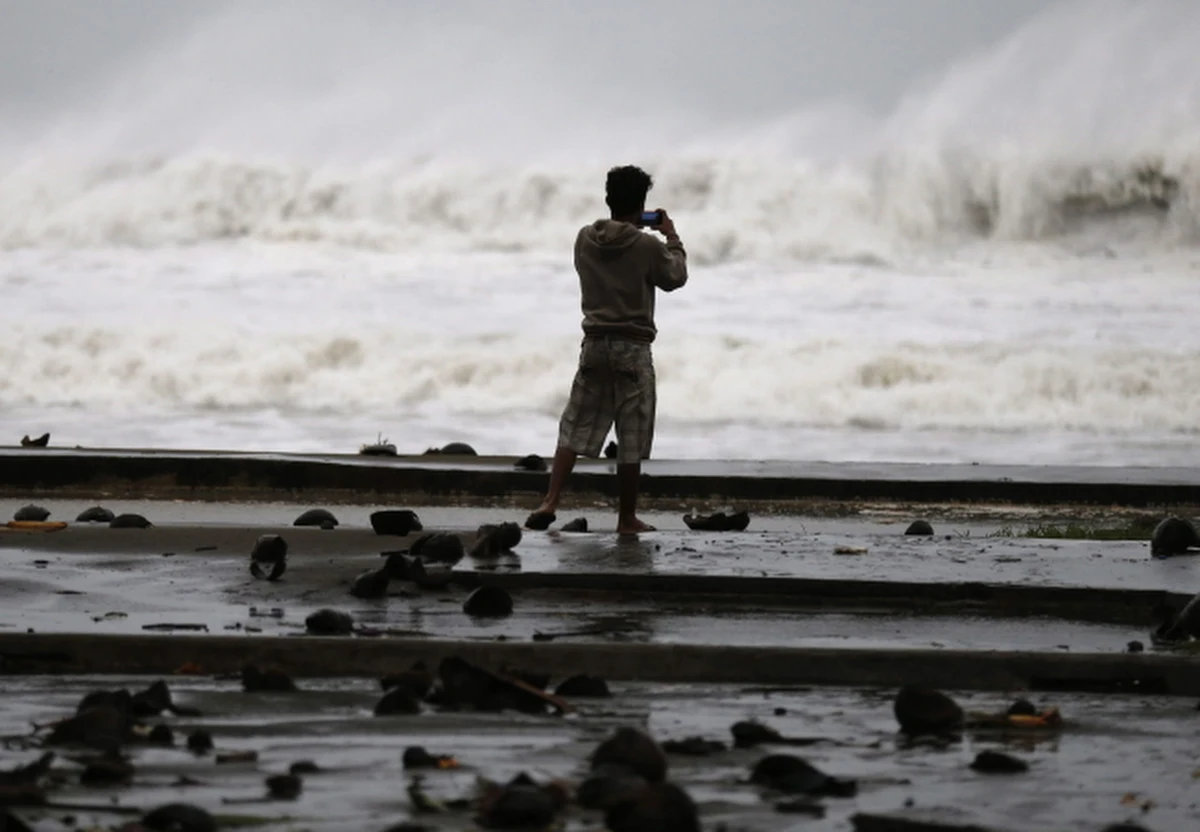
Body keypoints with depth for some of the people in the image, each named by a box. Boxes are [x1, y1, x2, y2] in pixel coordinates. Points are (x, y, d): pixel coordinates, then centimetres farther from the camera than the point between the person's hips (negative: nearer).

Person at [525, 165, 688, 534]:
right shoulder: (648, 246, -12)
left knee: (575, 427, 9)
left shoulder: (585, 240, 0)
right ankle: (627, 518, 9)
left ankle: (550, 503, -3)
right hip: (633, 349, -4)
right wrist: (672, 238, 16)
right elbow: (675, 278, 4)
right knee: (631, 438, 4)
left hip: (595, 343, 4)